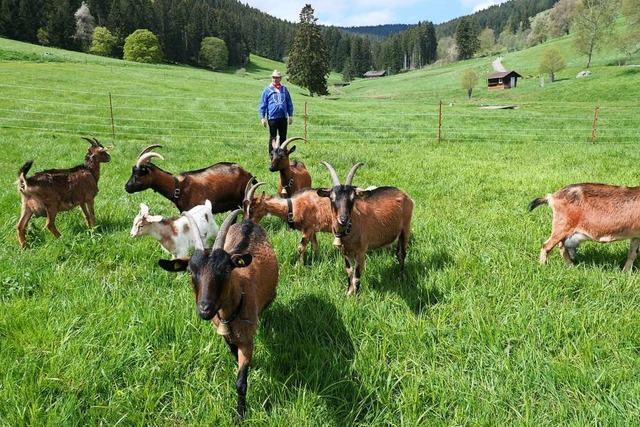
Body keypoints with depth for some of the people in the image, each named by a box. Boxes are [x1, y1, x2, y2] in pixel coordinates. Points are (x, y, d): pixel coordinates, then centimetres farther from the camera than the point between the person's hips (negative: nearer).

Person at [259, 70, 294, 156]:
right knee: (273, 137, 5)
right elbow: (263, 105, 1)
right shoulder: (267, 90, 1)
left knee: (283, 137, 9)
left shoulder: (284, 89, 9)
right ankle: (271, 154, 14)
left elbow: (289, 103, 14)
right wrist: (262, 117, -5)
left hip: (283, 117, 3)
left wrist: (290, 115, 9)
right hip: (272, 117, -3)